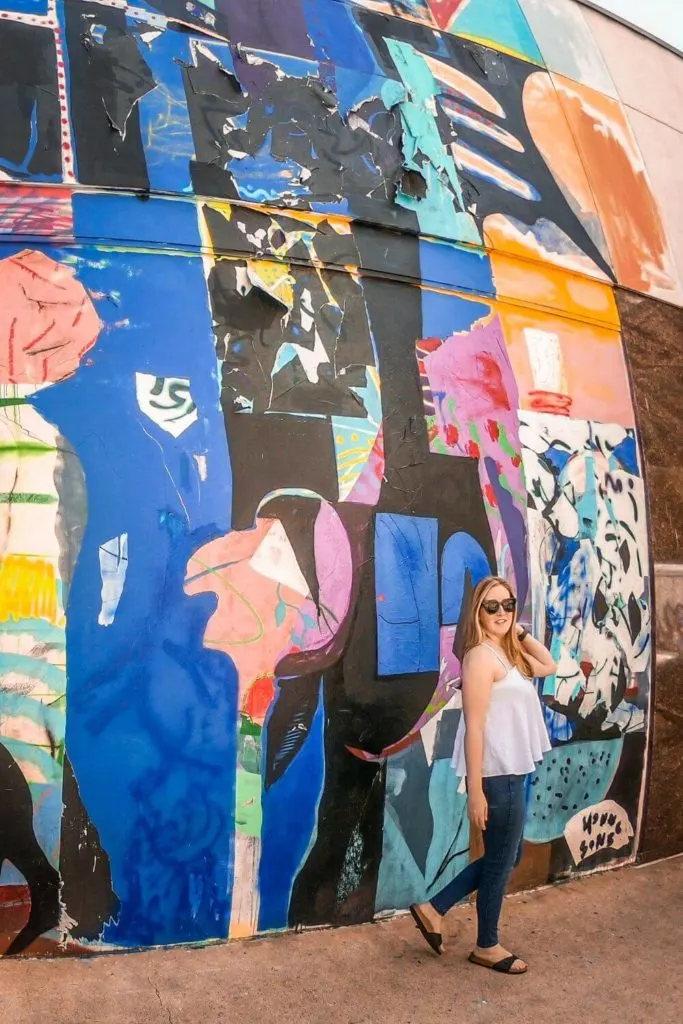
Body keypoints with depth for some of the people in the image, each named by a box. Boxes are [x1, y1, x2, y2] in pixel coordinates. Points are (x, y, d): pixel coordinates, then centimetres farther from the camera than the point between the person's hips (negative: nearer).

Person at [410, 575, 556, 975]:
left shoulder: (509, 654, 10)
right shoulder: (482, 656, -17)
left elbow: (550, 666, 26)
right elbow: (474, 727, -20)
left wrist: (522, 634, 11)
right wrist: (475, 790, -20)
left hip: (513, 773, 10)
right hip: (497, 776, -10)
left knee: (508, 856, 20)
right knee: (501, 860, 7)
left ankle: (434, 908, 27)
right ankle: (488, 946, 28)